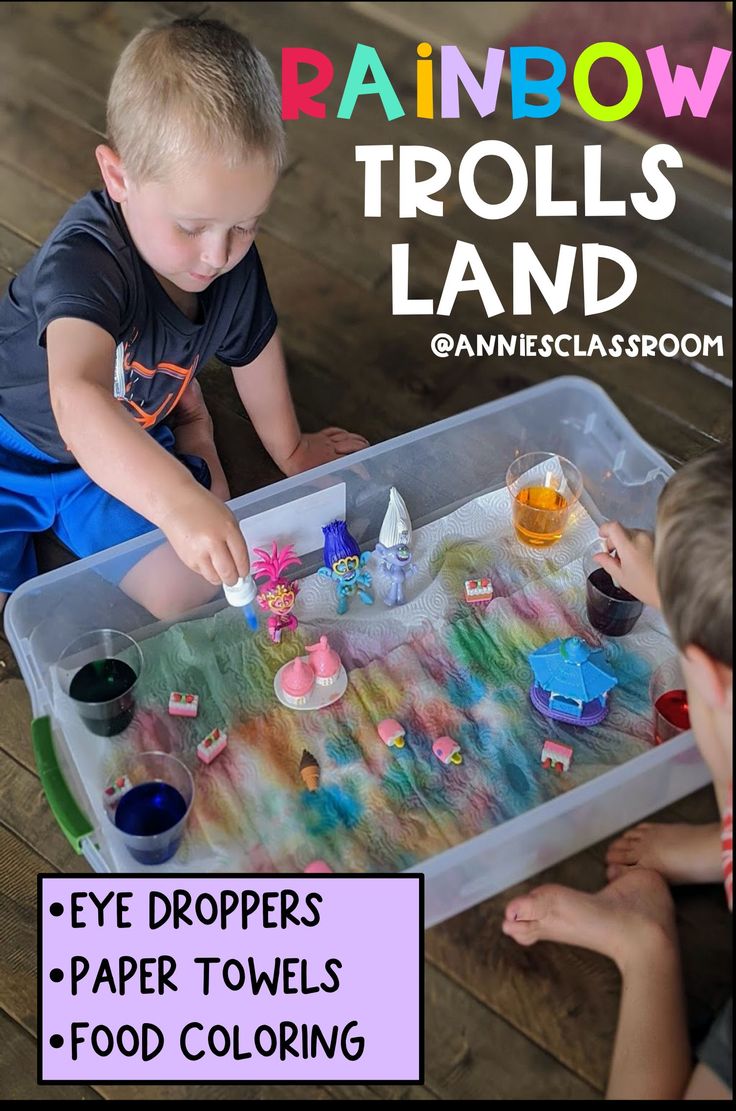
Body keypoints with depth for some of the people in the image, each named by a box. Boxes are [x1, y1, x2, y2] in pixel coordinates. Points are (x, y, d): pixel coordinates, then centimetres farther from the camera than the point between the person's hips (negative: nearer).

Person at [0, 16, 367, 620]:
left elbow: (254, 348, 6)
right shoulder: (85, 261, -38)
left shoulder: (231, 257, -16)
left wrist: (290, 447, 19)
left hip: (135, 445, 4)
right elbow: (77, 399, -57)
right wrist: (180, 500, -71)